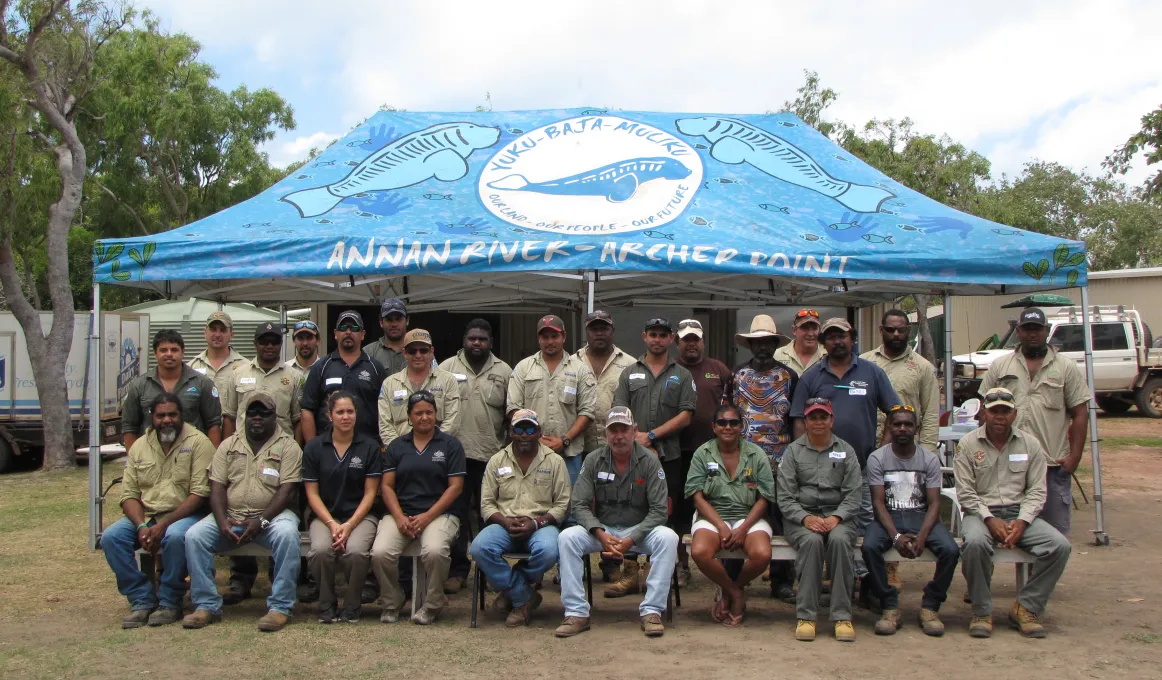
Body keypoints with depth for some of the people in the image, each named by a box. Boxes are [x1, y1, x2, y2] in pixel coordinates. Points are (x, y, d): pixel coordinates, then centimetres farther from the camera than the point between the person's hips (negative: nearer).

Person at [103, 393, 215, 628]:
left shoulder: (198, 443, -5)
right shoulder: (139, 446, 11)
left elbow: (200, 493, -13)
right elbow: (129, 494, 6)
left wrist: (164, 525, -20)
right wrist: (142, 526, -14)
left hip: (184, 514, -5)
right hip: (145, 515, 5)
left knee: (175, 536, -36)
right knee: (111, 537, -19)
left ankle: (169, 602, -15)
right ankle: (142, 600, -8)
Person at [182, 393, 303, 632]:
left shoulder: (288, 446, 3)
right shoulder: (228, 445, 14)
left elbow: (286, 491, -7)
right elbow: (217, 487, 6)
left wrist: (261, 521, -21)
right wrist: (222, 522, -13)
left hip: (271, 514, -3)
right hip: (231, 515, 4)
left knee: (287, 534, -35)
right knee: (194, 536, -21)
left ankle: (280, 607, -27)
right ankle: (206, 605, -12)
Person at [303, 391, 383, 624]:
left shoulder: (370, 447, 1)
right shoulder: (314, 447, 4)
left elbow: (370, 493, 0)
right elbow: (312, 493, 2)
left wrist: (349, 525, -13)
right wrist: (332, 524, -12)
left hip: (360, 515, -1)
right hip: (325, 515, 1)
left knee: (355, 551, -32)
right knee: (320, 550, -31)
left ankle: (351, 607, -5)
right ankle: (327, 605, -6)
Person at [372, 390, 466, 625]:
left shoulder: (450, 445, 6)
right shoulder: (396, 446, 15)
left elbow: (455, 486, -1)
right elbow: (387, 485, 8)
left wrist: (427, 516, -11)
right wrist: (399, 517, -9)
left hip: (439, 513, -2)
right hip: (400, 513, 3)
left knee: (435, 551, -34)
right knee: (380, 552, -26)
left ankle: (432, 604, -6)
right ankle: (392, 603, 3)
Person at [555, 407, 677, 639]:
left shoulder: (649, 461, -5)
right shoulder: (593, 460, -1)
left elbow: (658, 510, -9)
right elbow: (580, 505, -4)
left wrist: (632, 539, -22)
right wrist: (601, 534, -21)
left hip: (639, 530, -1)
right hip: (601, 530, 1)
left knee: (667, 538, -31)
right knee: (567, 538, -26)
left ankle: (651, 611, -23)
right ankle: (577, 613, -20)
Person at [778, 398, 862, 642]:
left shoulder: (846, 451, 12)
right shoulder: (793, 451, 9)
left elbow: (853, 496, 3)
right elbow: (785, 498, 2)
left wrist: (835, 517, -15)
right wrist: (805, 518, -16)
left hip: (838, 515, 1)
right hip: (800, 515, -1)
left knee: (839, 539, -33)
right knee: (812, 540, -34)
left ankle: (842, 616, -29)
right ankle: (806, 615, -29)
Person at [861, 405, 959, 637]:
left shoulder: (929, 459, 3)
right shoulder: (877, 458, 0)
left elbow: (934, 503, -4)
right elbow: (878, 502, -7)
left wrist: (922, 536, -22)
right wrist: (896, 536, -23)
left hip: (921, 516, 1)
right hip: (888, 517, -1)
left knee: (951, 550, -27)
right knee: (869, 547, -32)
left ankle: (930, 606, -6)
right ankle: (890, 606, -15)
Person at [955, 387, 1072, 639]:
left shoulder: (1030, 444, 7)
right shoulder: (968, 444, 0)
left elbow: (1037, 491, 4)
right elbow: (965, 492, -4)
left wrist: (1021, 522, -13)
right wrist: (990, 520, -17)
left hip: (1019, 513, 3)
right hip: (980, 512, -3)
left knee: (1060, 545, -22)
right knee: (975, 543, -37)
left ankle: (1026, 607, -7)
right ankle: (981, 611, -17)